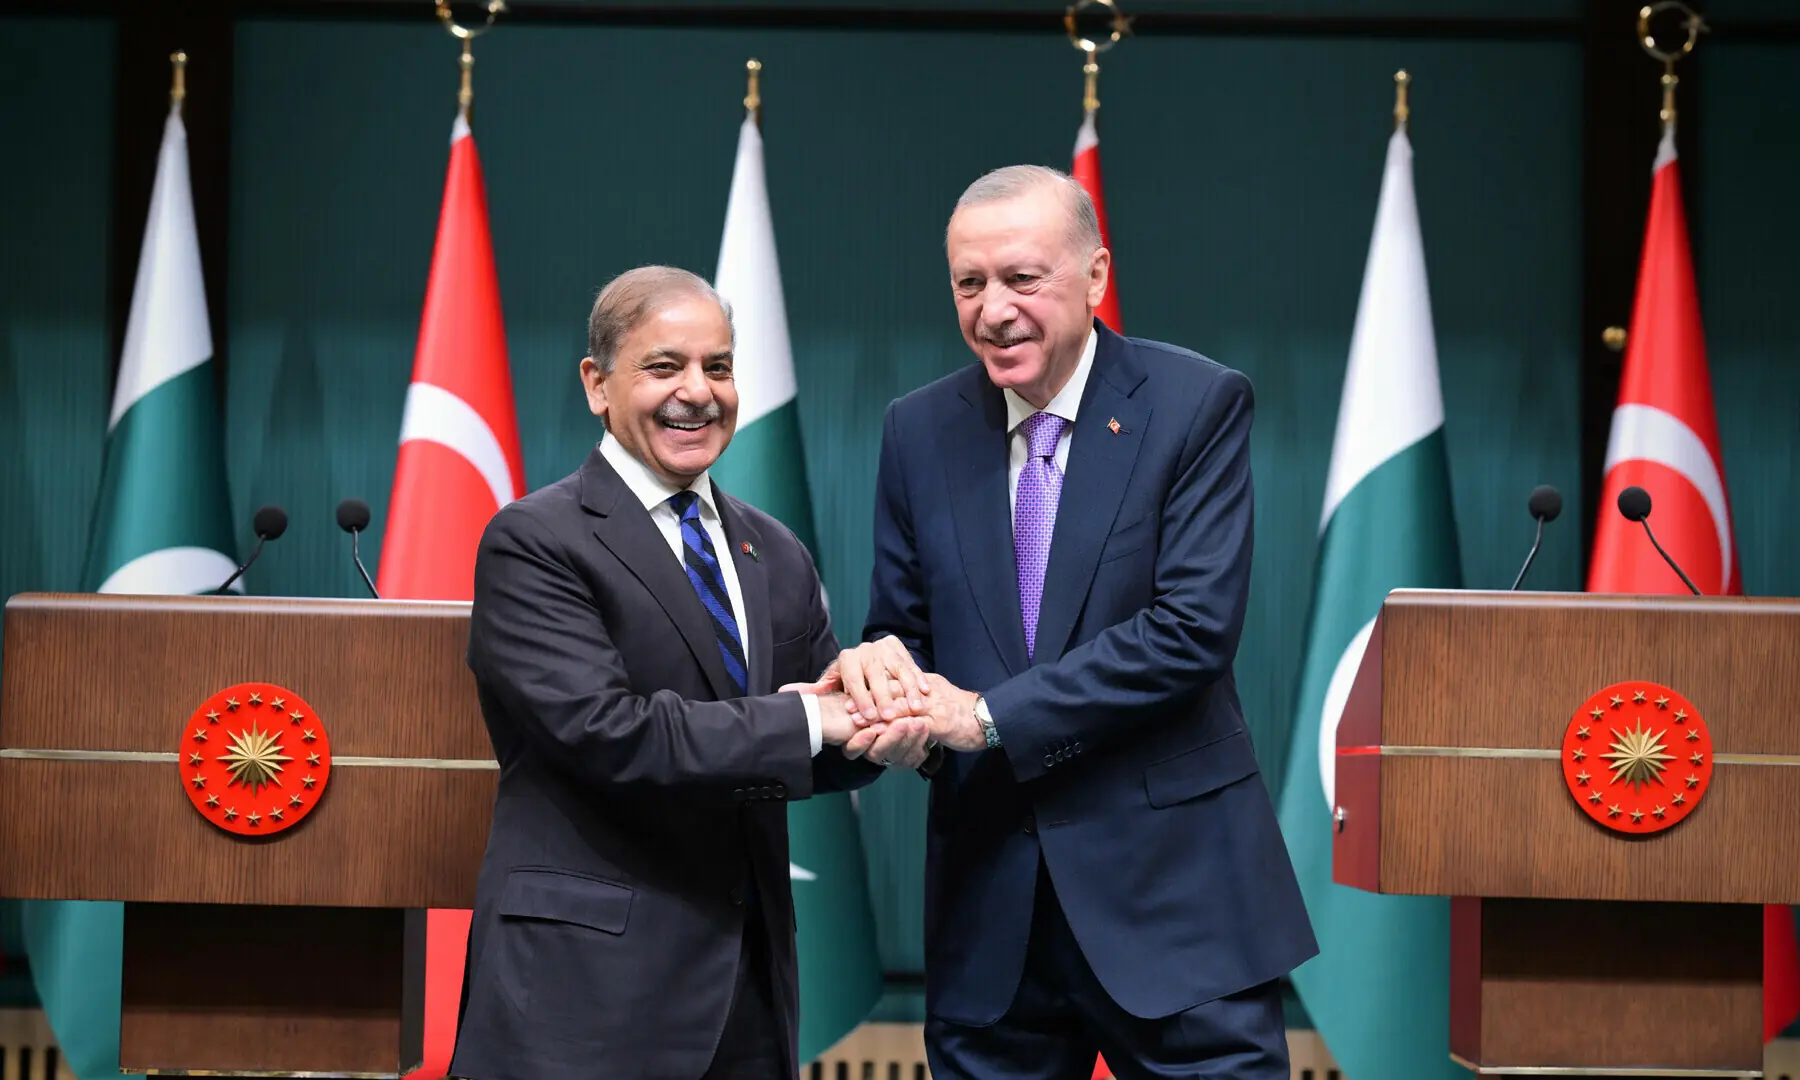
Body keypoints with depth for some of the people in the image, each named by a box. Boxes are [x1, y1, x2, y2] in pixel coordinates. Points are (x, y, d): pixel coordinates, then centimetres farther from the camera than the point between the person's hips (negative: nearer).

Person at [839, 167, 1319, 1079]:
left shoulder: (1197, 406, -5)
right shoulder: (919, 431, 7)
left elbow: (1194, 627, -14)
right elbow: (902, 625, 12)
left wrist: (990, 717, -18)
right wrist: (883, 662, -13)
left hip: (1172, 888, -3)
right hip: (988, 902, 4)